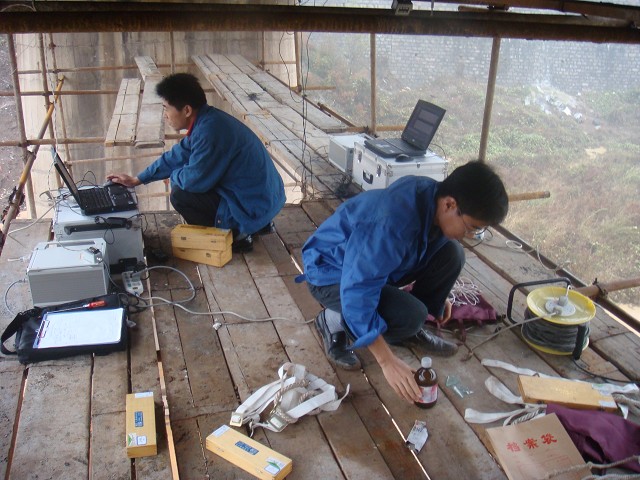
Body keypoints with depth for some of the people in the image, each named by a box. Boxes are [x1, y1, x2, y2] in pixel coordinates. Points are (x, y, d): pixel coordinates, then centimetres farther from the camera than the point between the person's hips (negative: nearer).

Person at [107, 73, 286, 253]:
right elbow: (178, 155, 16)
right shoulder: (206, 120, 6)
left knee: (180, 195, -10)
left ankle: (236, 235, 2)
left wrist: (173, 175, 3)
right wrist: (137, 180, 20)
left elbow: (195, 180, -21)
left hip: (254, 207, -9)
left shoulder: (209, 131, -26)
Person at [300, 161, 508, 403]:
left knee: (451, 254, -10)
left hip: (376, 261, 8)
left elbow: (430, 244, 11)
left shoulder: (434, 195, -13)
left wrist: (436, 295, 18)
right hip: (331, 274, -8)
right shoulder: (393, 224, -39)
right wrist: (387, 361, -34)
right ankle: (334, 321, -3)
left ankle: (412, 330, 8)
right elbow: (357, 293, -37)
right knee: (411, 316, -29)